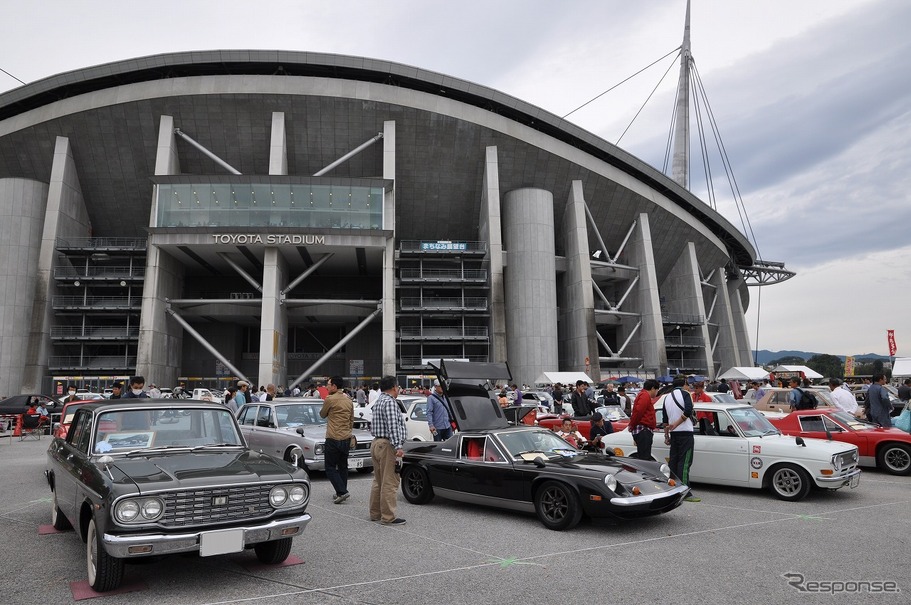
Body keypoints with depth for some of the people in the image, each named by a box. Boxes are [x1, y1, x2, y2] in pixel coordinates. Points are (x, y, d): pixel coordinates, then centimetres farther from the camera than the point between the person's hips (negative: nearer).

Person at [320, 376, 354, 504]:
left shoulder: (330, 399, -11)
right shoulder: (349, 401, 10)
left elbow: (322, 415, 5)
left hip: (333, 439, -7)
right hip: (346, 438, 7)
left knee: (330, 468, 0)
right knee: (343, 467, 15)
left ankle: (342, 492, -11)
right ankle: (341, 493, 19)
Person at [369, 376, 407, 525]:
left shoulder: (378, 401, 18)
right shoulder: (390, 402, -14)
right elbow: (393, 426, -23)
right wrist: (398, 446, -26)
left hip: (376, 444, 11)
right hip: (386, 445, -11)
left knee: (378, 481, 17)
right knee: (389, 483, -6)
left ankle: (375, 513, 24)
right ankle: (388, 517, -3)